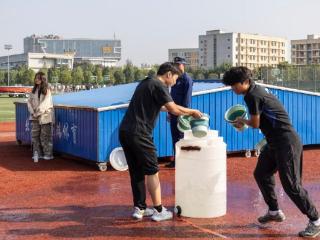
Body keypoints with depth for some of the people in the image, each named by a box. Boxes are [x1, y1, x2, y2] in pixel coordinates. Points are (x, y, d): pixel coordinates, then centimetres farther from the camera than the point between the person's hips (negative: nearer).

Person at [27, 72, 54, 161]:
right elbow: (29, 101, 7)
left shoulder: (47, 91, -7)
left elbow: (45, 103, -14)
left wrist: (38, 113, -15)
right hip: (35, 117, 5)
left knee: (45, 136, 0)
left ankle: (48, 154, 9)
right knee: (34, 135, 3)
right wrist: (32, 112, -6)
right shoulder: (33, 90, 10)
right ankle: (37, 153, 10)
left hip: (44, 116, -5)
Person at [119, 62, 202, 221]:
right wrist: (192, 112, 1)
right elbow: (174, 109, -15)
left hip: (124, 131, 9)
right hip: (139, 134, -9)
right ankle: (158, 211, 4)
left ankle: (139, 208, 20)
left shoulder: (145, 83, 22)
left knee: (136, 171, 14)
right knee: (152, 171, 0)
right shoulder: (159, 86, -7)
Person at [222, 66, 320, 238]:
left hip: (286, 143, -11)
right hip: (274, 142, 11)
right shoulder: (255, 90, 13)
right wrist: (243, 122, 8)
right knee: (261, 174, 18)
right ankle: (274, 211, 30)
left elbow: (255, 124, -10)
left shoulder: (253, 96, -17)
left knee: (291, 185, -7)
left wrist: (243, 121, 8)